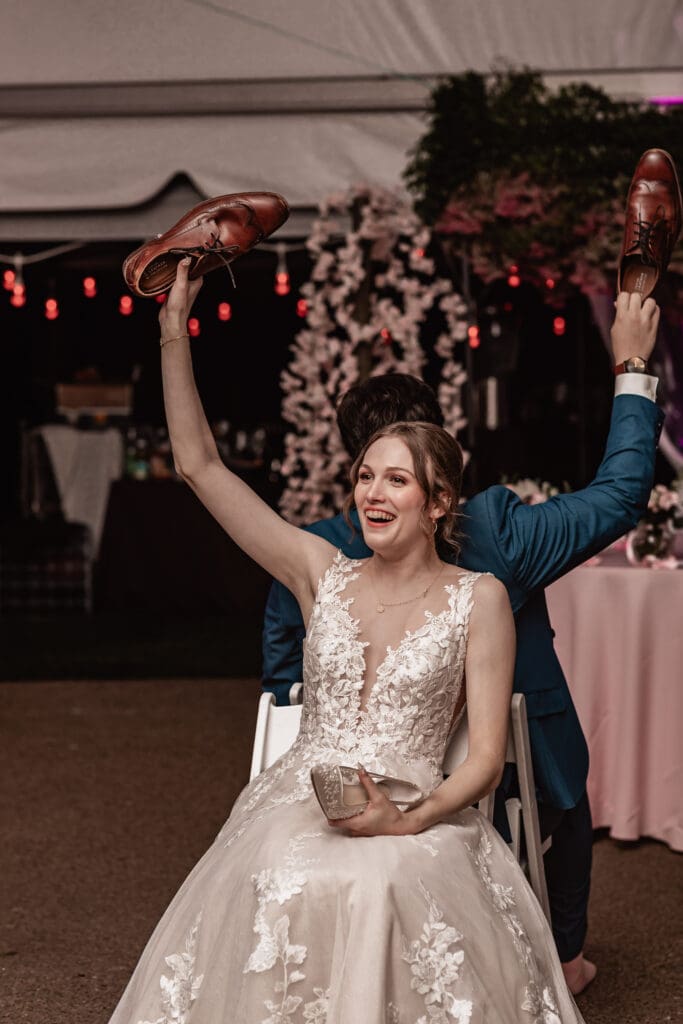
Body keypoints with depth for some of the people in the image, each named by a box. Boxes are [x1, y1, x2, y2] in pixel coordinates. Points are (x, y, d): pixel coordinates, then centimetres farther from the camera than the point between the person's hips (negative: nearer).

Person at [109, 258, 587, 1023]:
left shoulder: (478, 599, 3)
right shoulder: (322, 575, 10)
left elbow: (485, 757, 0)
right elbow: (199, 466, 8)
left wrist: (409, 819, -18)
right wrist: (174, 333, 2)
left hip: (418, 820, -2)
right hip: (296, 811, 2)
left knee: (379, 888, -35)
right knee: (281, 893, -30)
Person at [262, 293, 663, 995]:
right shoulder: (495, 531, -25)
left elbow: (283, 688, -3)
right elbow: (620, 495, -12)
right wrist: (632, 369, -3)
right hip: (506, 797, -2)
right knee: (567, 794, 34)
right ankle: (564, 957, 48)